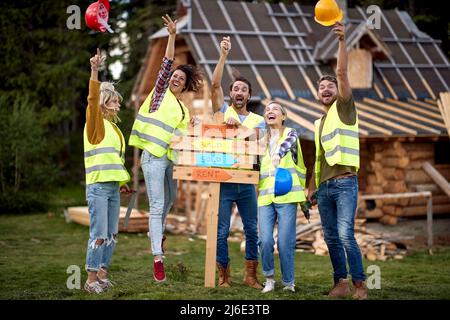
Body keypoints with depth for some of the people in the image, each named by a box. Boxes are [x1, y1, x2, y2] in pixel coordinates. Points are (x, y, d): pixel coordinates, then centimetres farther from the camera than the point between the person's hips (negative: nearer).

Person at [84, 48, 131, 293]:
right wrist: (94, 72, -32)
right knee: (99, 234, -9)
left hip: (113, 187, 8)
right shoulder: (95, 124, -4)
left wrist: (122, 183, 20)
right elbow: (93, 101, -21)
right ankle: (91, 279, -3)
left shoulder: (113, 127, 18)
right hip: (98, 187, -8)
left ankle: (102, 274, 17)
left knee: (111, 234, 9)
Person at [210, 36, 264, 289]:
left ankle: (251, 275, 15)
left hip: (246, 181, 2)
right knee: (221, 231, -1)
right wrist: (223, 55, -13)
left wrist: (238, 124, -21)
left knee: (252, 230, 5)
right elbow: (215, 85, -7)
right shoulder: (223, 111, 7)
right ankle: (224, 275, 9)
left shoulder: (258, 120, 10)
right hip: (223, 180, -2)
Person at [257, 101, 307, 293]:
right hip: (265, 196, 3)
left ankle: (288, 283, 7)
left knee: (285, 242, -6)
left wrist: (279, 154, -40)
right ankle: (269, 278, 11)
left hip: (286, 195, -3)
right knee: (265, 240, -8)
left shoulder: (290, 133, 7)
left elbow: (287, 144, -14)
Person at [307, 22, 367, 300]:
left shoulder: (344, 107, 3)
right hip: (324, 186, 7)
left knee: (345, 235, -16)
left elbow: (343, 73, -12)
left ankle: (360, 284, -13)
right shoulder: (320, 123, 22)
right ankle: (341, 284, 9)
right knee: (332, 239, 5)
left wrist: (343, 41, -22)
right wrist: (311, 189, 20)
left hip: (345, 183, -7)